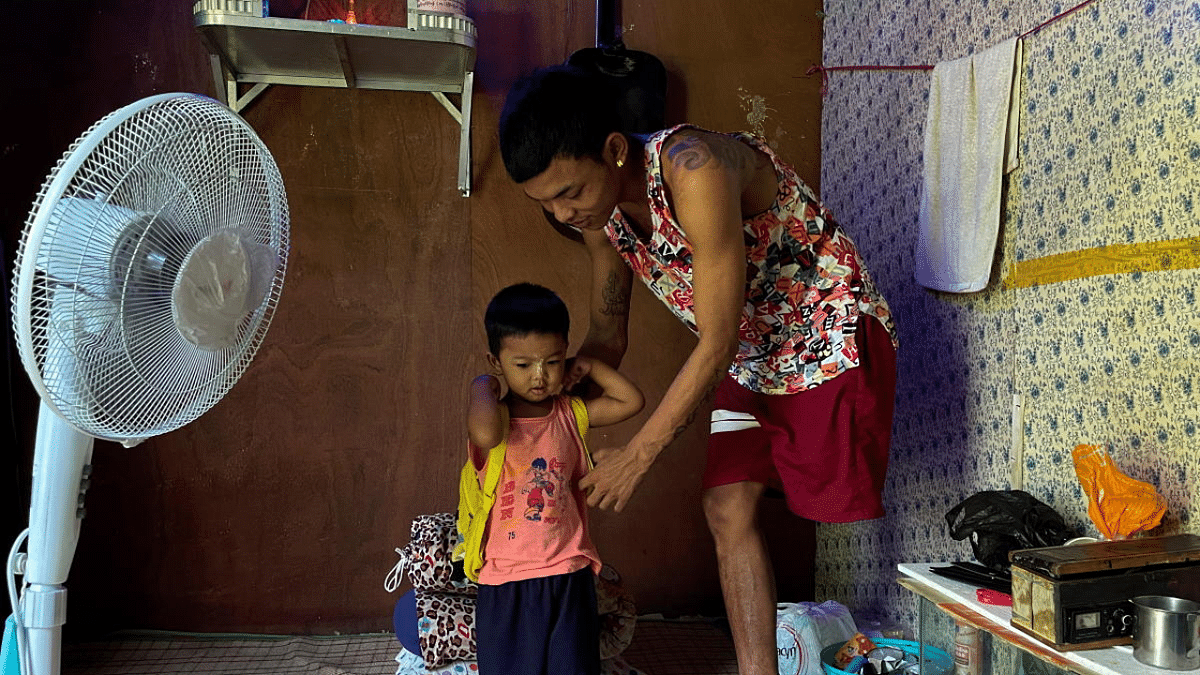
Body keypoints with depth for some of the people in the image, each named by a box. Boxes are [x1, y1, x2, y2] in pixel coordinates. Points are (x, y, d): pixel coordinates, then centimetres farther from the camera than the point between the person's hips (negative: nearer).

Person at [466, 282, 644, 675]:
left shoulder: (569, 413, 3)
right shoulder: (493, 416, -9)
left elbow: (631, 401, 3)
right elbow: (486, 433, -34)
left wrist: (589, 366, 2)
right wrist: (484, 388, -16)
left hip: (569, 574, 3)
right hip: (507, 580, -3)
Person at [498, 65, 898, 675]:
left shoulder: (694, 172, -33)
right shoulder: (596, 207, -8)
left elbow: (716, 344, -28)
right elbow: (607, 337, 6)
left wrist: (636, 456, -21)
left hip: (829, 332, -7)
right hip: (748, 352, 7)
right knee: (727, 508, 1)